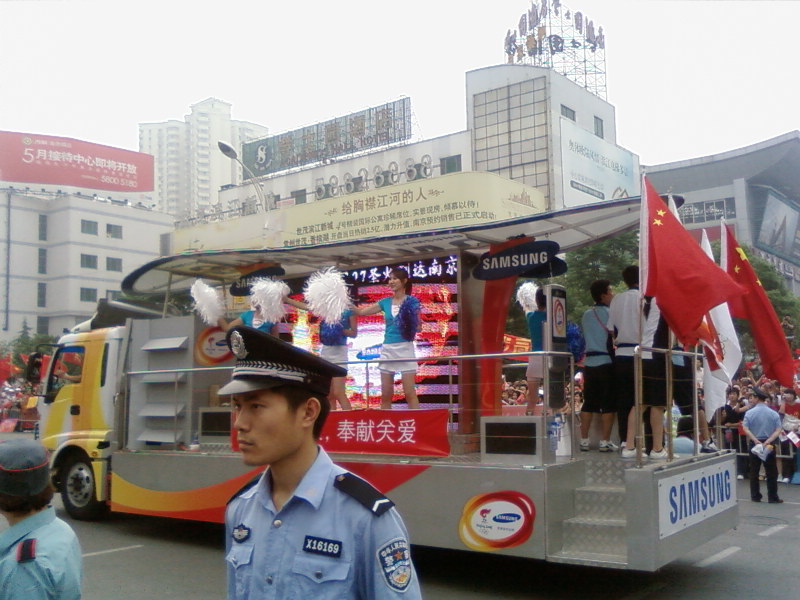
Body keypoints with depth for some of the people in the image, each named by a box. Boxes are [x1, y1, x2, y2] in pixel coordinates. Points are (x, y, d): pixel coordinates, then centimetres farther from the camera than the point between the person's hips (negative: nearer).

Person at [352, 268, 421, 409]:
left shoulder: (412, 301, -1)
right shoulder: (385, 302, 10)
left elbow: (418, 327, -1)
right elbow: (361, 312, 9)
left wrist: (410, 318, -19)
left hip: (405, 348, -5)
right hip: (387, 349, 5)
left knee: (410, 393, -7)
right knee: (385, 395, 7)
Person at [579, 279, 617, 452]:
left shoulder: (587, 315, 12)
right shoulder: (610, 313, -6)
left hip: (589, 362, 6)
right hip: (606, 362, -6)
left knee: (589, 403, 9)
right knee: (609, 405, 0)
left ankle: (584, 440, 9)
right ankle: (605, 442, 0)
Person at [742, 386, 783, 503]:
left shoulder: (749, 413, -7)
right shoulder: (774, 413, -3)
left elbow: (746, 429, -15)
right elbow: (778, 431, -10)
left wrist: (756, 441, -16)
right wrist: (767, 441, -16)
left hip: (754, 444, 0)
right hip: (769, 445, 0)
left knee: (754, 471, 8)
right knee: (771, 472, 6)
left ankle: (755, 496, 11)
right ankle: (772, 497, 6)